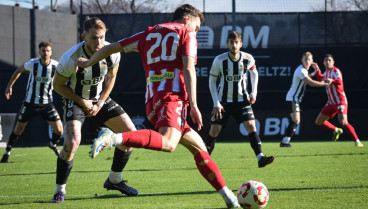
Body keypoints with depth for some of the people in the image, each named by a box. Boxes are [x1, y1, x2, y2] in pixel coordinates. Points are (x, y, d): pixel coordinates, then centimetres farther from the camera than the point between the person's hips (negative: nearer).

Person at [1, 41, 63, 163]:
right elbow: (19, 71, 5)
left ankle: (53, 144, 29)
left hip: (46, 103, 1)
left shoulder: (56, 66, -12)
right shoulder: (32, 64, -14)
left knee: (59, 130, -5)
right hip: (30, 102, -1)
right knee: (18, 129, 3)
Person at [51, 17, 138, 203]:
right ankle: (60, 190, -8)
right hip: (75, 100, -5)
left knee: (130, 133, -3)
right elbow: (58, 85, -13)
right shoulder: (71, 59, -30)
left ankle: (114, 180, 16)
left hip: (100, 99, 5)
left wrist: (100, 103, -4)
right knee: (72, 142, -26)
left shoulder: (111, 52, -18)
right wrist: (82, 102, -16)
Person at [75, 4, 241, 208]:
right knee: (167, 143, -32)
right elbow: (188, 69, -4)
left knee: (199, 147, 12)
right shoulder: (186, 34, 10)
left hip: (152, 100, 8)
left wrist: (88, 62, 45)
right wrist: (194, 106, -8)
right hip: (173, 97, -8)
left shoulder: (149, 33, 26)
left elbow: (112, 47, 29)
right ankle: (114, 138, -48)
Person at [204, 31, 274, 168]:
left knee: (251, 126, -15)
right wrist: (216, 103, -9)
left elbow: (254, 73, 13)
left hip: (242, 100, 1)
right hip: (223, 101, -1)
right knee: (214, 130, -1)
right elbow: (212, 80, -4)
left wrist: (254, 92, 1)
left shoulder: (248, 59, -10)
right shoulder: (219, 60, -15)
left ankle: (260, 158, -20)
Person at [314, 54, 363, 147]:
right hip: (331, 103, 9)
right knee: (319, 122, 11)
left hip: (340, 101, -9)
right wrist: (317, 70, 14)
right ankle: (336, 130, 30)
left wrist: (331, 81, -53)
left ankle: (357, 141, -21)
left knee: (343, 122, -26)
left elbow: (339, 82, -31)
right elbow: (321, 79, 31)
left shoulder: (335, 71, -13)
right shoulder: (326, 72, 11)